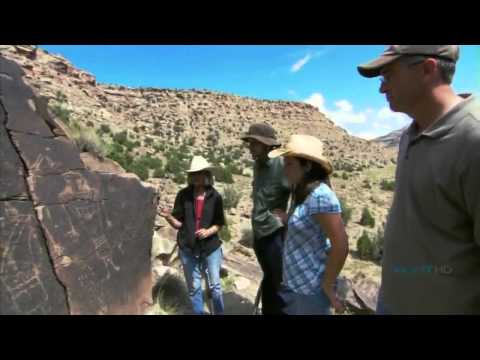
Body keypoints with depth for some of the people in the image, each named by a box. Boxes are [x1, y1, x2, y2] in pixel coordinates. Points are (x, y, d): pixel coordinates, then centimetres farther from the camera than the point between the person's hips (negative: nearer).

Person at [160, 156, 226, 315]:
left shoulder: (215, 197, -7)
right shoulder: (183, 195, -6)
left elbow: (219, 223, 0)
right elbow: (178, 223, -3)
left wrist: (208, 232, -18)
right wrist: (168, 217, -23)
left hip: (211, 247, -1)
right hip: (188, 248, 1)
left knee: (215, 286, 11)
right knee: (193, 287, 14)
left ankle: (219, 313, 31)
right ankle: (199, 313, 34)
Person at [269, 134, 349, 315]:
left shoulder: (320, 195, -24)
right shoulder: (303, 193, 4)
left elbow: (341, 245, -25)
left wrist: (327, 286, -17)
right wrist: (289, 219, 5)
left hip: (311, 287, -8)